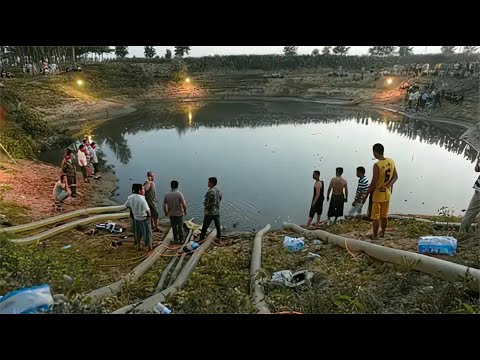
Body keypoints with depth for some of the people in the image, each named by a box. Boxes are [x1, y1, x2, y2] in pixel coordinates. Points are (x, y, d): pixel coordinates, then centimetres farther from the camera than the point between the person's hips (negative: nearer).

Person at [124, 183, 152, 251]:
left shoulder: (130, 197, -12)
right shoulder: (142, 200, -31)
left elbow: (126, 206, 5)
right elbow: (148, 211, -27)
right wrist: (149, 215, -6)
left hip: (136, 218, 6)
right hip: (144, 219, -6)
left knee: (137, 232, 24)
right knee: (147, 232, 12)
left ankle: (138, 245, 41)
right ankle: (149, 247, 25)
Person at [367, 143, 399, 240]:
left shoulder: (377, 165, -23)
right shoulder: (391, 162, -2)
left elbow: (374, 183, -21)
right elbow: (396, 177, 4)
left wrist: (367, 193, -8)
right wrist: (388, 186, 1)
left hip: (377, 194, -7)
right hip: (387, 193, 7)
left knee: (375, 217, 6)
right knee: (384, 215, 19)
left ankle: (375, 235, 16)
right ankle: (382, 232, 33)